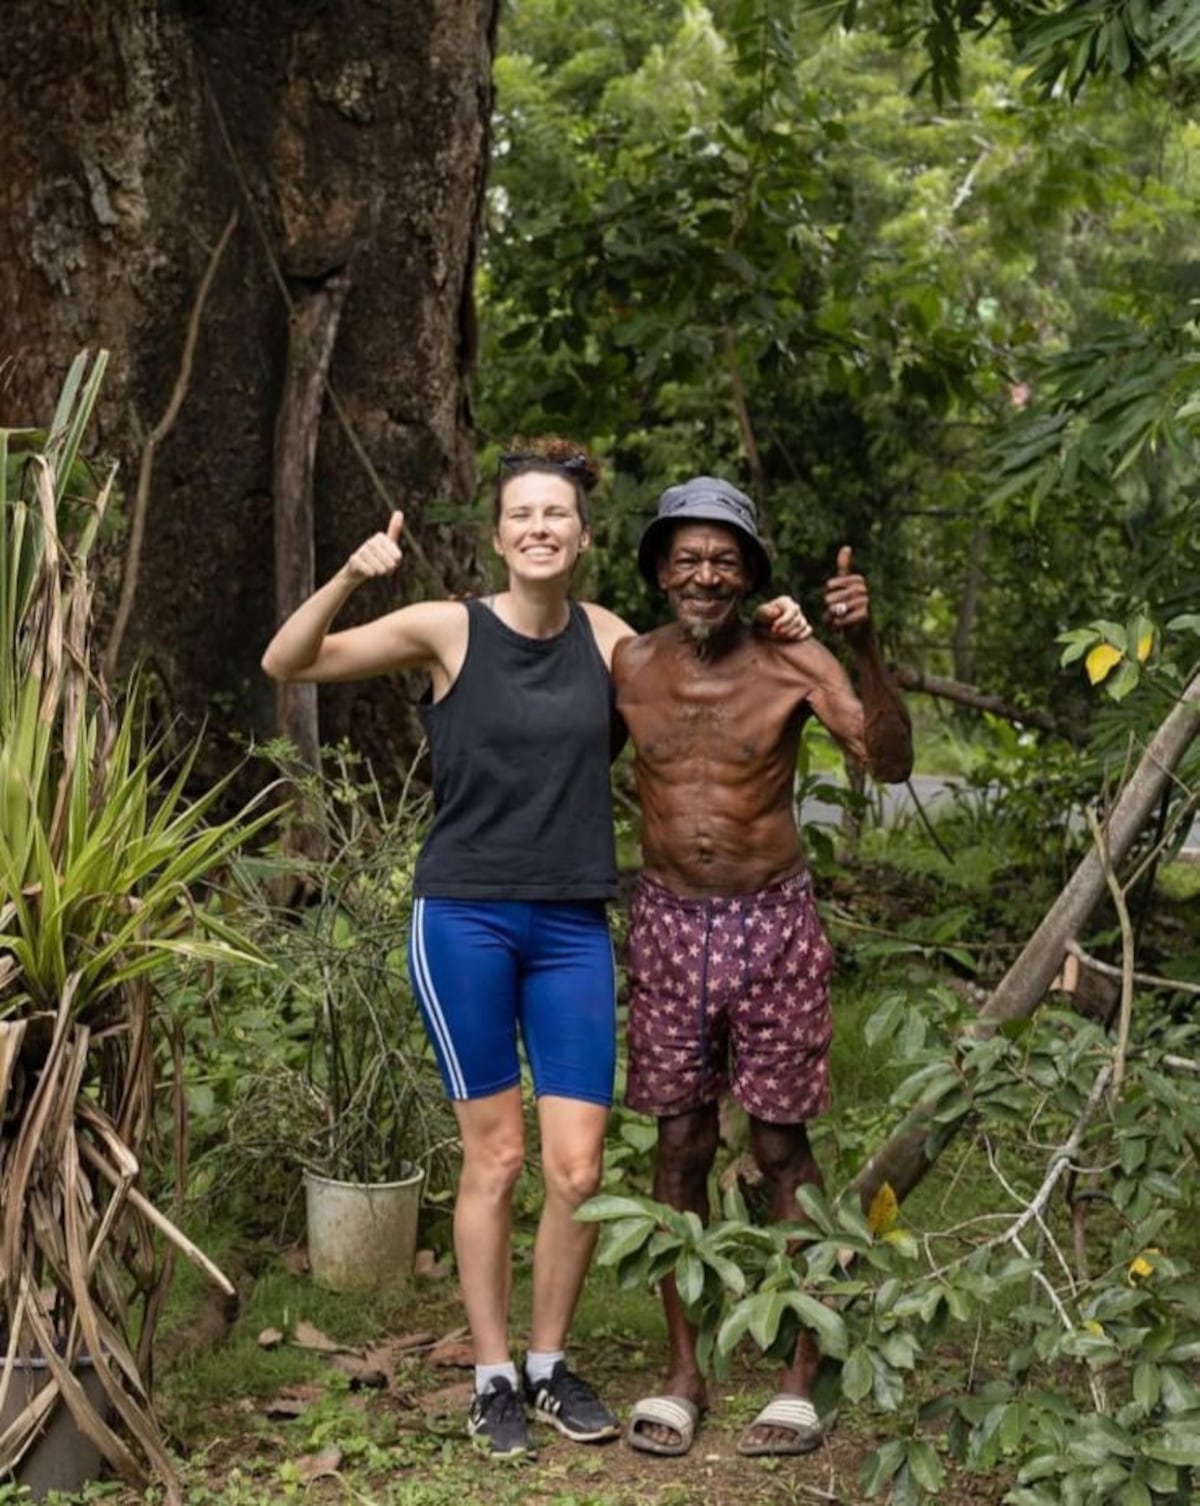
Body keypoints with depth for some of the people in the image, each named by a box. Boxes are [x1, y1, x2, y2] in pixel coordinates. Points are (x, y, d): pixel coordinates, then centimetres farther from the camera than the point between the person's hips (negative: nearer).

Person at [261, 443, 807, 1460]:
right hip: (464, 919, -3)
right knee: (495, 1155, 3)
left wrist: (765, 640, 3)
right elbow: (287, 663, -7)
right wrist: (350, 577, -22)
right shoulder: (448, 630, -5)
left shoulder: (608, 639, 4)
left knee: (579, 1165, 0)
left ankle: (551, 1366, 22)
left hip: (574, 928, 3)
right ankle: (492, 1378, 19)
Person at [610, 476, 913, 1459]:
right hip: (669, 924, 2)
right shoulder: (627, 666, -1)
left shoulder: (794, 665, -9)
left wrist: (865, 650, -30)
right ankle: (682, 1373, 19)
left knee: (783, 1149, 5)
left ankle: (802, 1376, 16)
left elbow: (890, 762, -20)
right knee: (680, 1148, 8)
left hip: (773, 924, -2)